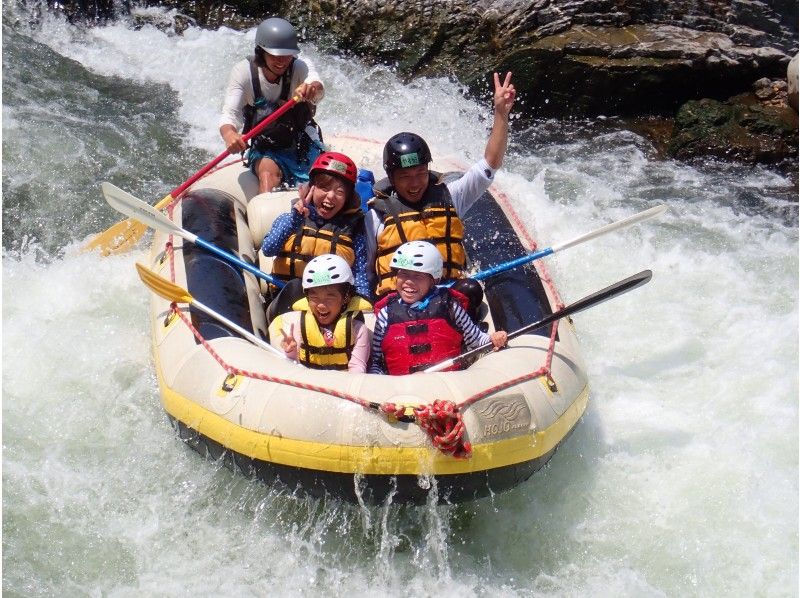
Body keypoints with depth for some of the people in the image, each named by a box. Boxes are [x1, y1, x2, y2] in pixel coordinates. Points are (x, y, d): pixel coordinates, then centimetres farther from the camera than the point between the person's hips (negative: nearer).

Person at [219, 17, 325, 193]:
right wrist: (229, 134, -46)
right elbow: (230, 114, -21)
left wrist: (312, 87, -60)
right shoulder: (243, 71, -12)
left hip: (304, 145, 2)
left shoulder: (301, 67, -12)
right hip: (264, 150, -2)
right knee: (268, 172, -33)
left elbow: (319, 91, -34)